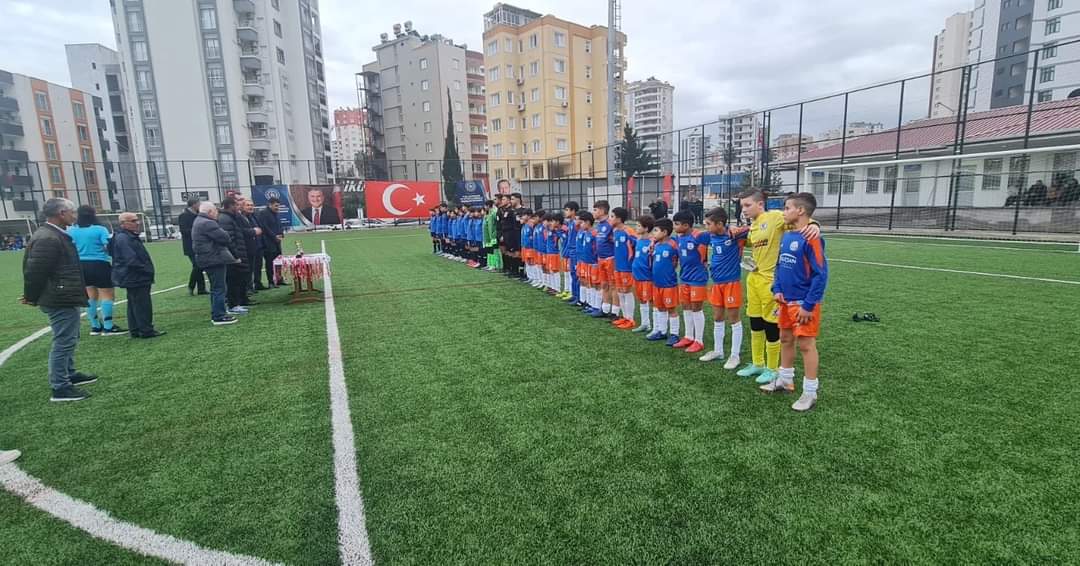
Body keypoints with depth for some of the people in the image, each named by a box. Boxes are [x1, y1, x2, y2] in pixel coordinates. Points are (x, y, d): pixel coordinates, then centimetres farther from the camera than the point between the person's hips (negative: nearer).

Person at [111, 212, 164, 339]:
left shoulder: (130, 236, 15)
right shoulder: (123, 238, -17)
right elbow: (131, 260, -23)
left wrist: (147, 270, 12)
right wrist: (147, 270, -14)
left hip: (134, 278, 11)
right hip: (135, 278, -11)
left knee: (134, 305, 14)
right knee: (143, 305, -7)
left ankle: (136, 331, 21)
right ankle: (146, 331, -3)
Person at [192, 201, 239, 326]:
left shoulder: (199, 221, 18)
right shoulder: (207, 223, -17)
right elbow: (224, 237, -20)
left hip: (207, 259, 11)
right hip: (215, 259, -11)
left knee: (216, 288, 18)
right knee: (219, 288, -7)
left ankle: (216, 314, 25)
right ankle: (219, 316, -5)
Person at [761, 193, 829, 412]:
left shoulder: (810, 238, -19)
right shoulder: (786, 236, 7)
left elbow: (821, 274, -19)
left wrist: (808, 305, -19)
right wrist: (777, 289, 3)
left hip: (803, 304, -8)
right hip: (786, 302, 8)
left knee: (806, 345, 1)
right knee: (785, 340, 18)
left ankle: (810, 393, 14)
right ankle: (785, 380, 35)